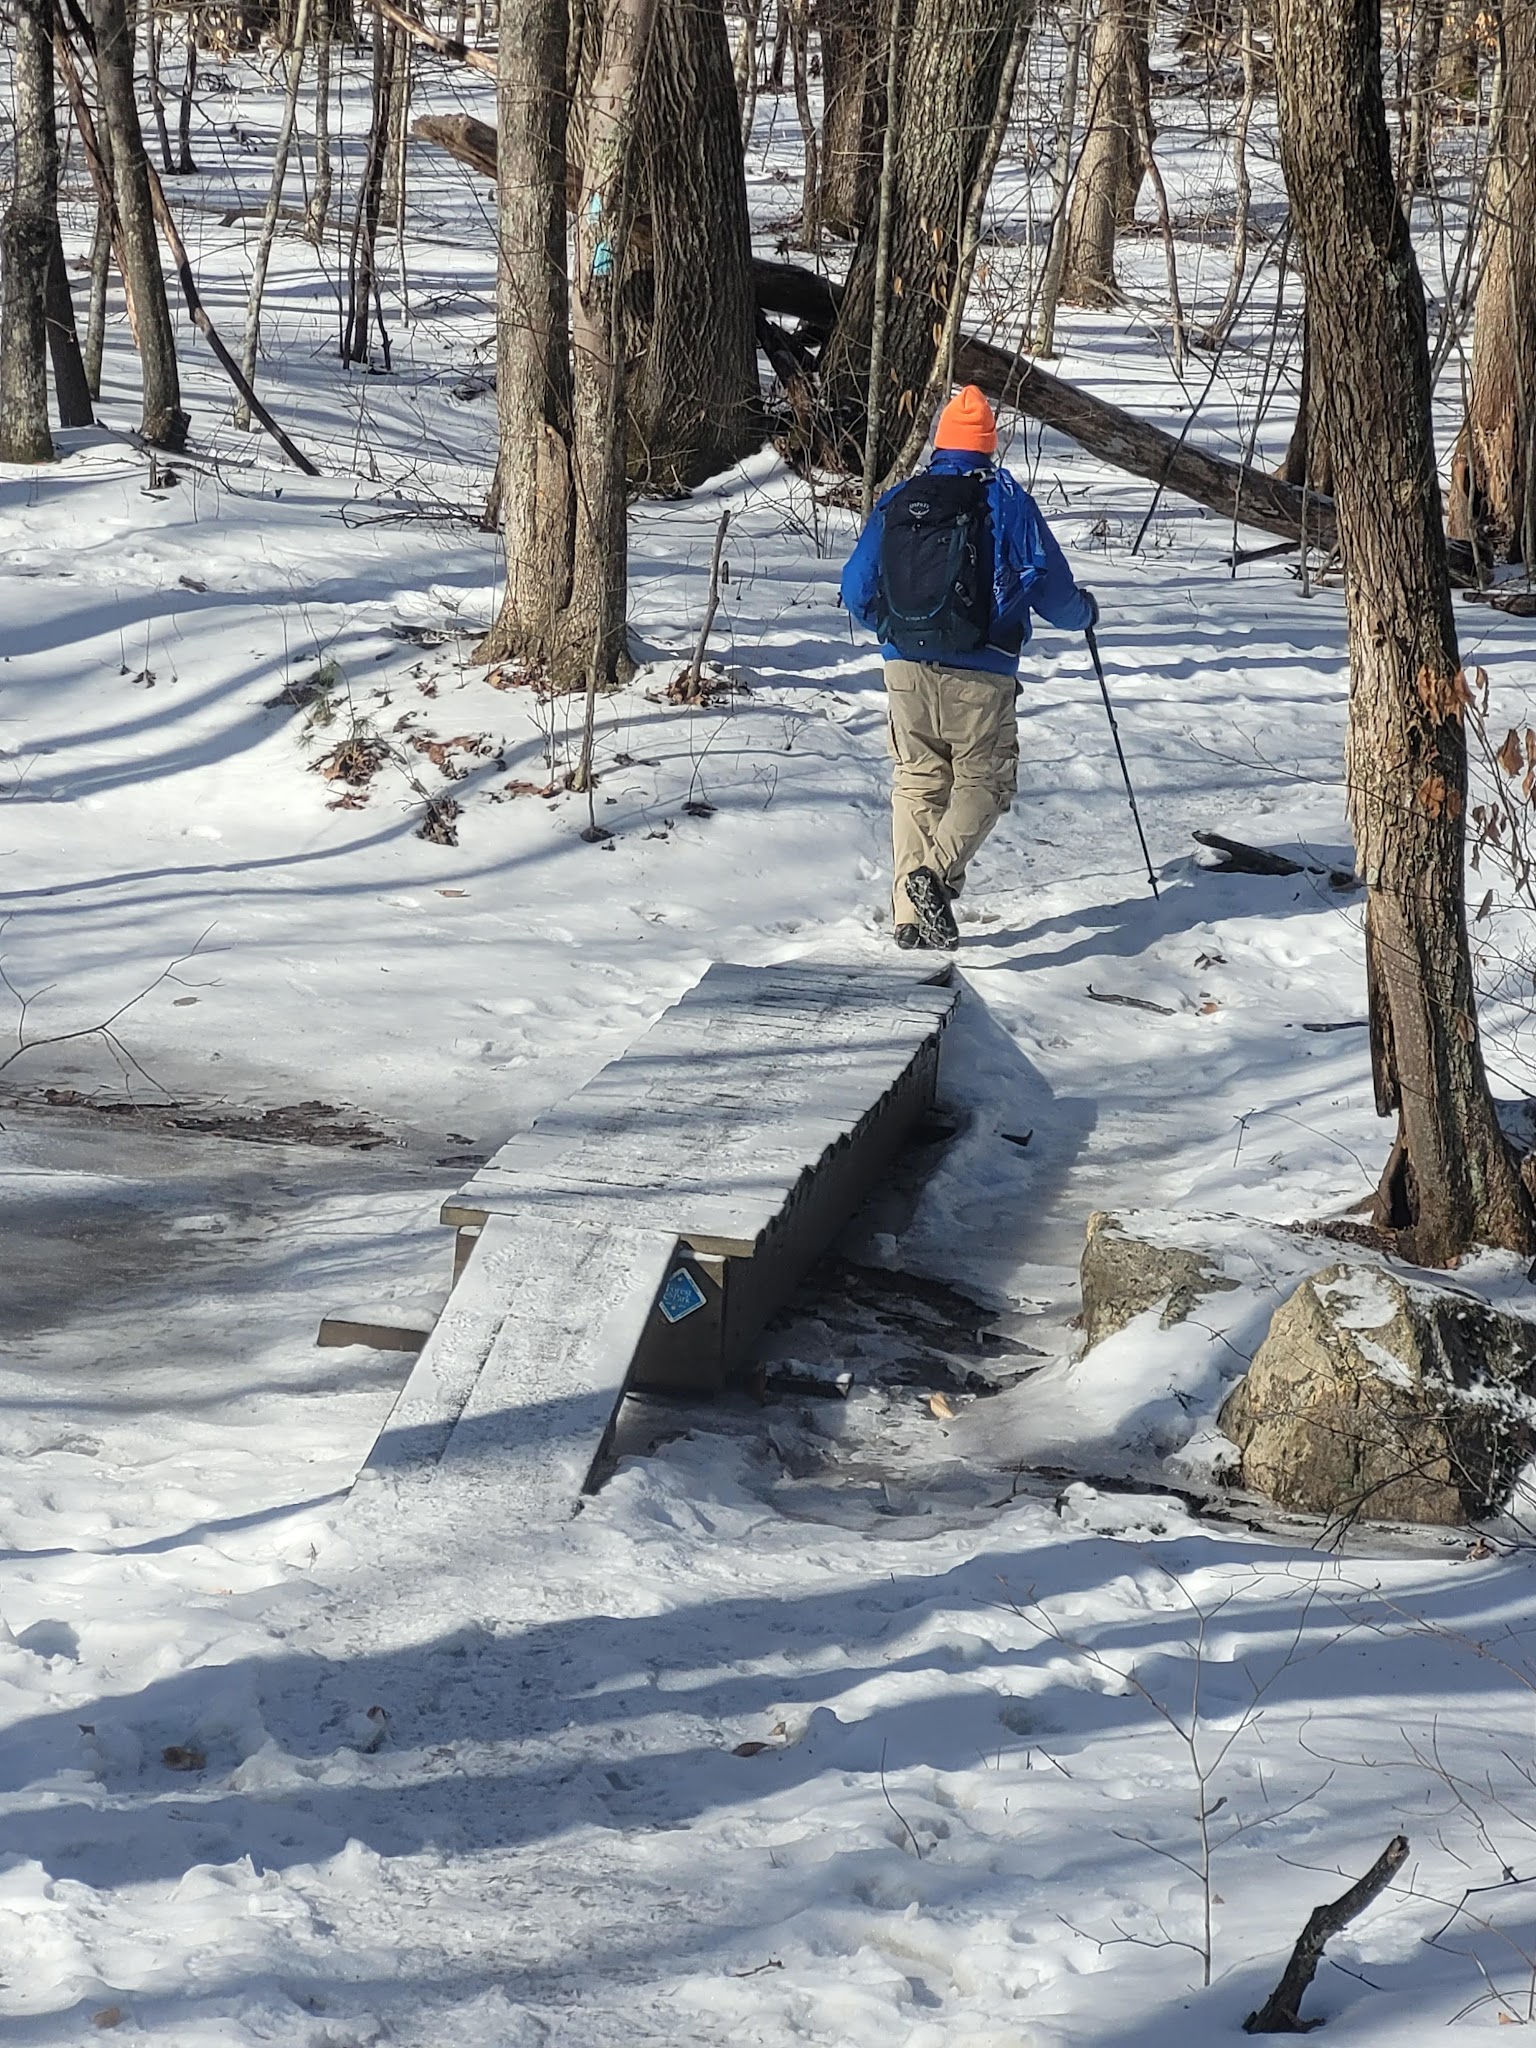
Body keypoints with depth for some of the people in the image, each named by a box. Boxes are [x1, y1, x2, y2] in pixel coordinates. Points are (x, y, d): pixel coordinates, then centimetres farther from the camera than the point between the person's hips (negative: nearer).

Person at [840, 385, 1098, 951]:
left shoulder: (897, 502, 6)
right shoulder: (1006, 502, -3)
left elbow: (856, 590, 10)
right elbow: (1049, 588, -3)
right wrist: (1083, 612, 20)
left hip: (905, 667, 3)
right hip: (979, 675, -3)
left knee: (916, 780, 14)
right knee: (983, 779, 9)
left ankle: (909, 914, 9)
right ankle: (938, 872, -18)